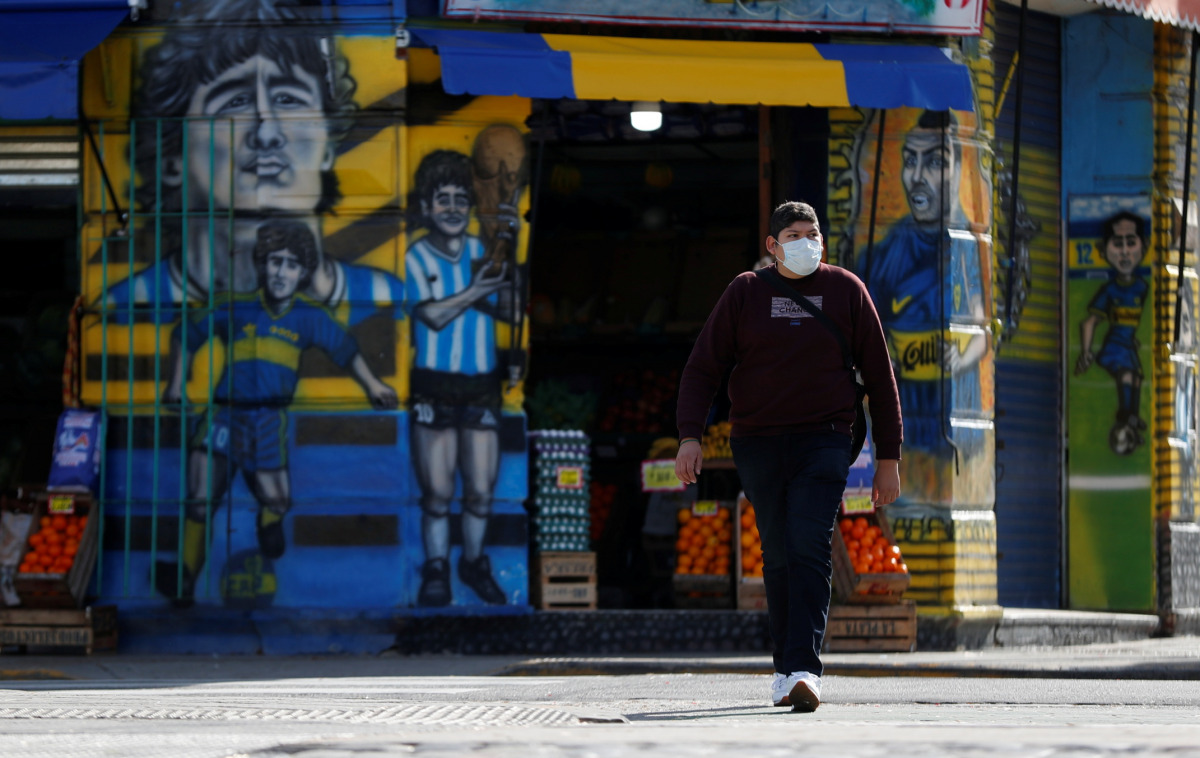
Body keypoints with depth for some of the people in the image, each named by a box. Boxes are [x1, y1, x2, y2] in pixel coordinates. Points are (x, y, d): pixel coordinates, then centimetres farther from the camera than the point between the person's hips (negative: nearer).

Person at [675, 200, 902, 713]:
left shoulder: (845, 291, 5)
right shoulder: (745, 293, 5)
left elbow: (879, 376, 8)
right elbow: (703, 367, 4)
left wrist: (888, 458, 5)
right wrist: (690, 435, -11)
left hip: (822, 442, -1)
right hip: (757, 443, 1)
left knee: (810, 550, -16)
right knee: (778, 556, 4)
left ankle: (804, 669, -25)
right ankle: (786, 669, 14)